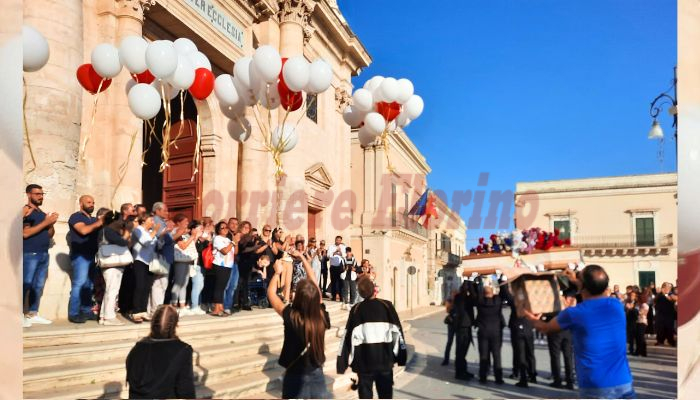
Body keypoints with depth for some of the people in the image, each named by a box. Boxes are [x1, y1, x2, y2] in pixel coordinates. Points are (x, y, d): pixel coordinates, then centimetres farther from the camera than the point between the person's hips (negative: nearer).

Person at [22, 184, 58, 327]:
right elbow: (25, 233, -15)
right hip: (29, 254, -7)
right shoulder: (25, 210, -5)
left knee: (39, 286, 9)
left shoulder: (42, 213, 17)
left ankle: (33, 314, 14)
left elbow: (49, 235, 19)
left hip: (44, 254, 7)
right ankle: (20, 315, -2)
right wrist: (45, 222, -15)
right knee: (26, 285, -7)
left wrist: (51, 224, 0)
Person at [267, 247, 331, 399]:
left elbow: (271, 293, -10)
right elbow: (314, 282, -1)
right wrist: (302, 257, 5)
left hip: (296, 376, -3)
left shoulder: (292, 317, -24)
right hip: (317, 373, 3)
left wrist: (277, 272, 5)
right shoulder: (322, 315, -14)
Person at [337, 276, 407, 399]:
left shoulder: (356, 309, -5)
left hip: (364, 360, -1)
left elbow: (349, 336, -6)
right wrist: (400, 356, 9)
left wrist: (342, 362, -1)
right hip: (385, 359, 1)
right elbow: (397, 331, 0)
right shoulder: (387, 306, -3)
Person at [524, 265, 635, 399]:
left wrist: (534, 320, 33)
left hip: (596, 388, -4)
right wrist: (576, 282, 42)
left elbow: (546, 328, 12)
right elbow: (597, 293, 31)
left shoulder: (574, 314, -9)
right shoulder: (616, 305, 4)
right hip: (624, 383, 5)